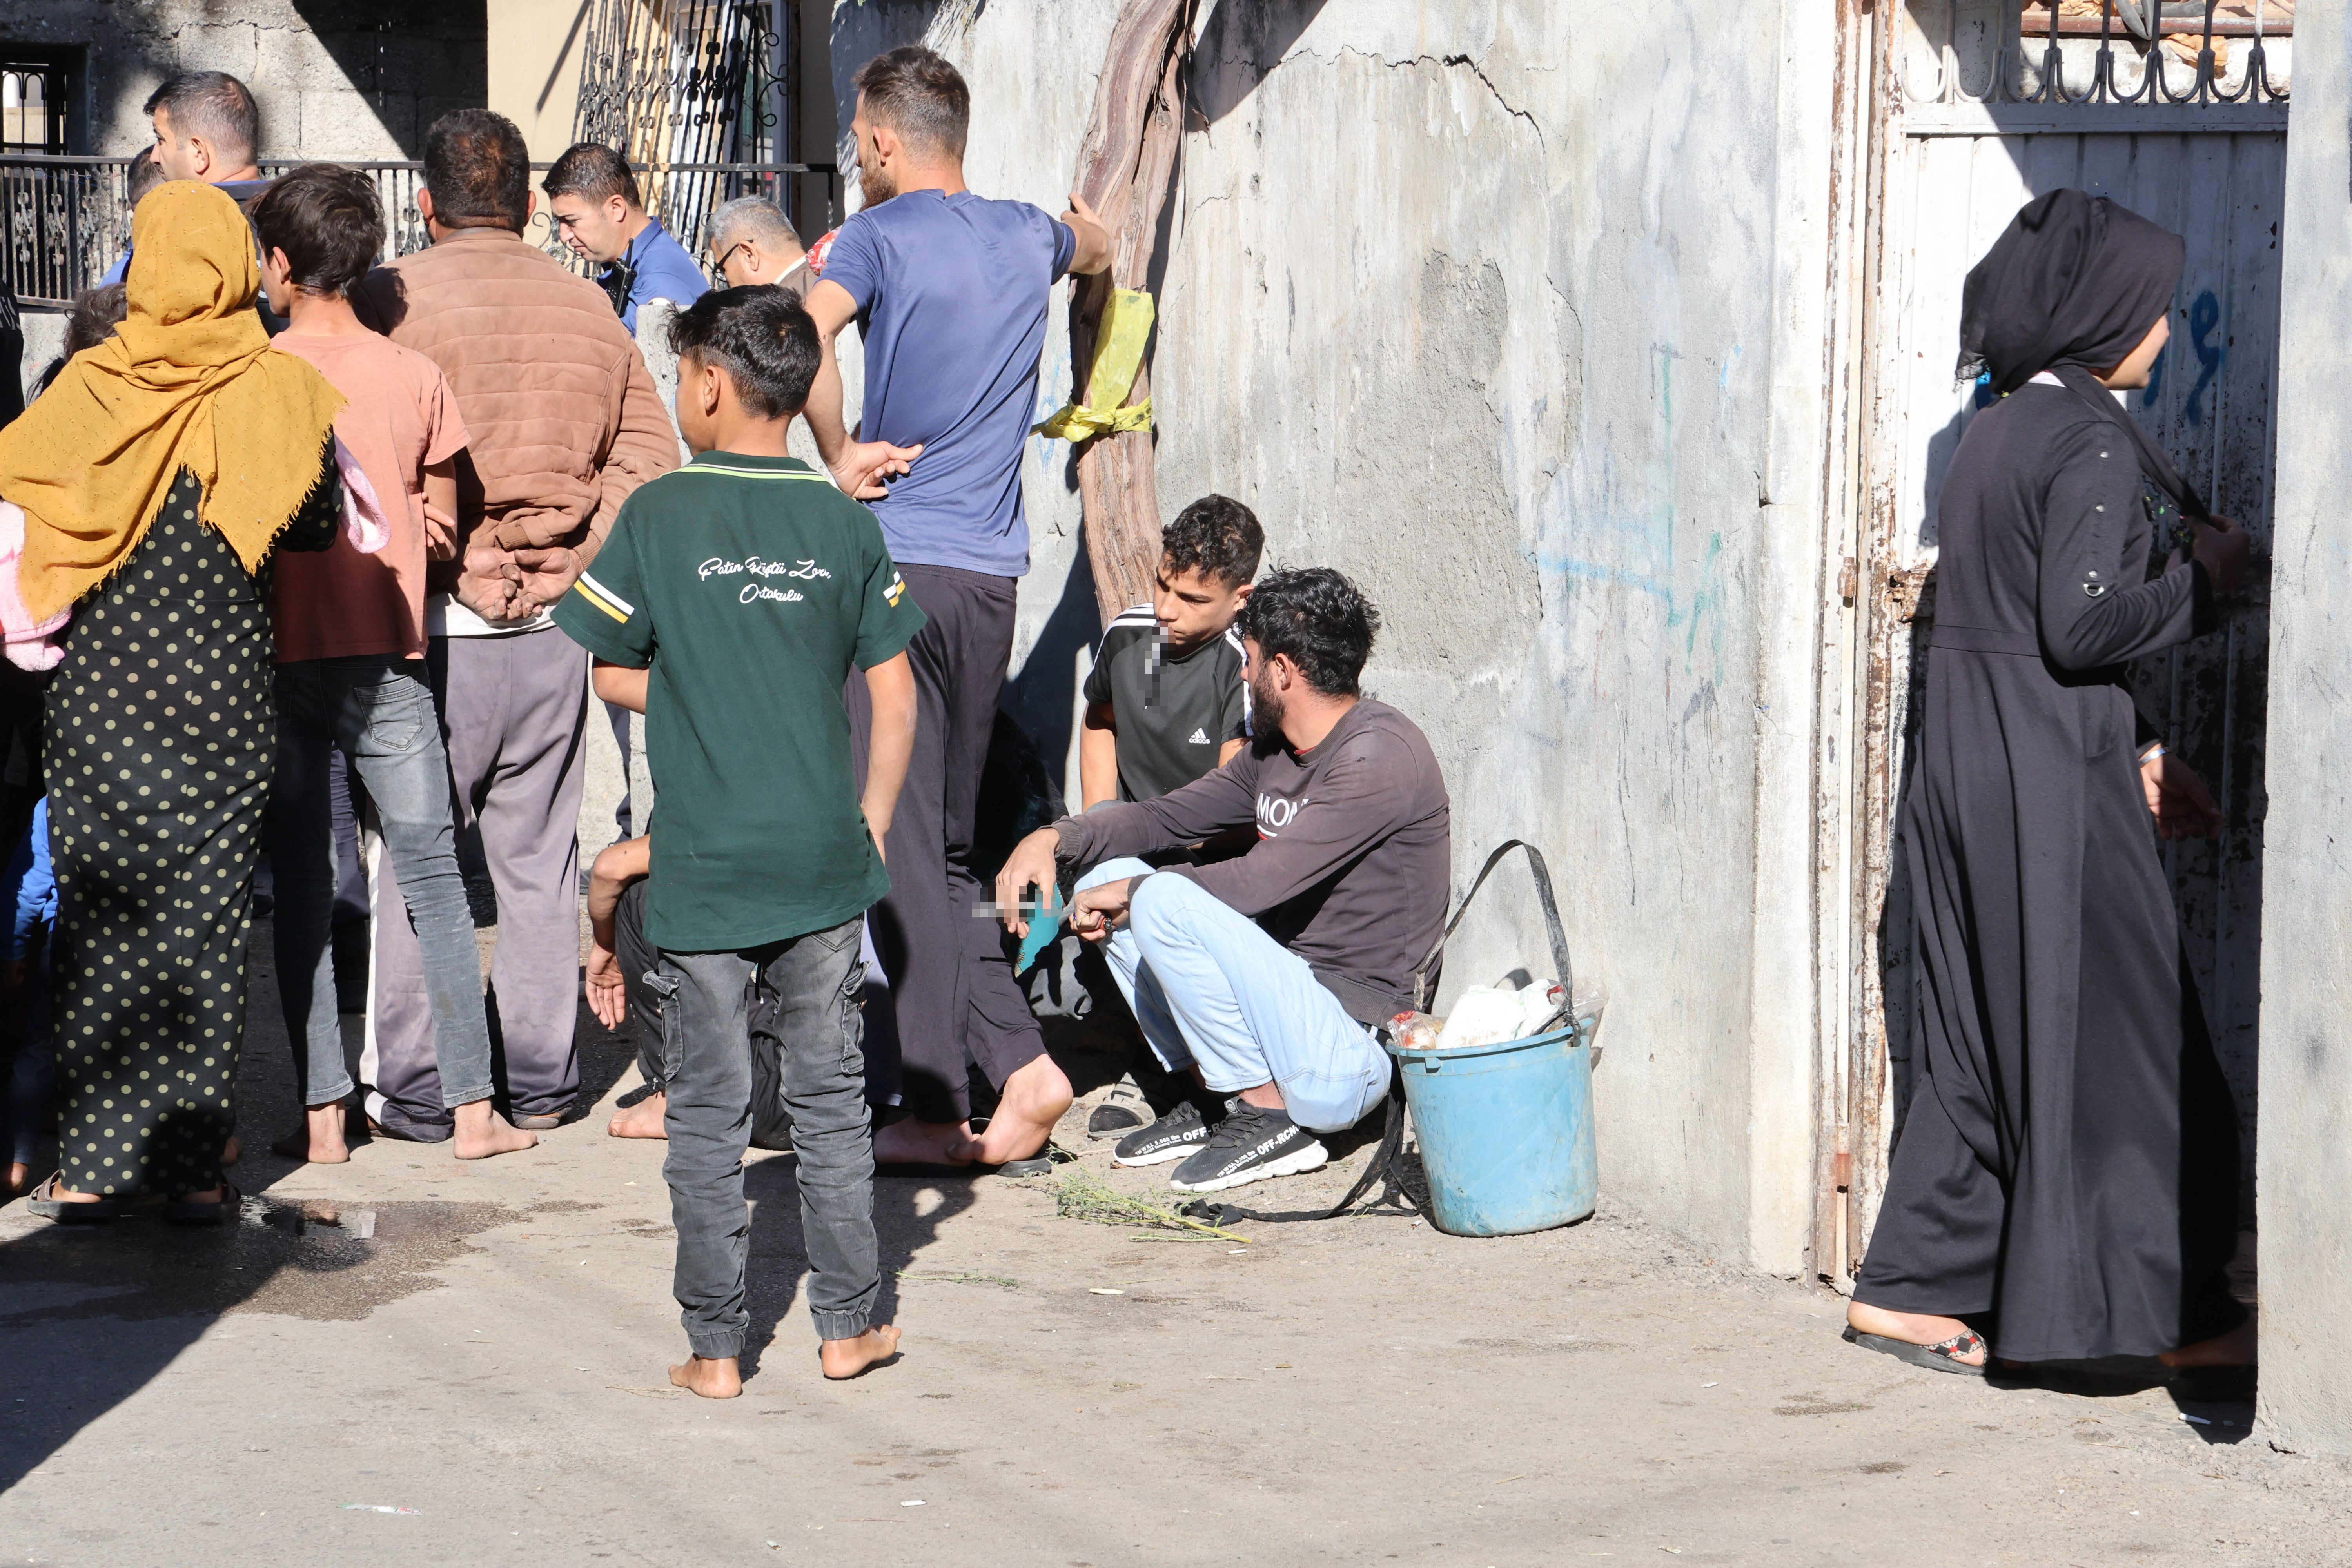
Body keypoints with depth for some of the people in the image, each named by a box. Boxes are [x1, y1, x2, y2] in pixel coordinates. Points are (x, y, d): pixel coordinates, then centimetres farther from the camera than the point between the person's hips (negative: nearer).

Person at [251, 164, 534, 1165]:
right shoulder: (415, 376, 2)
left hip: (282, 656, -1)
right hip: (389, 658, 1)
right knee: (433, 877, 6)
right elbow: (442, 533, 6)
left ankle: (321, 1113, 3)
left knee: (302, 888, 5)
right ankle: (472, 1108, 4)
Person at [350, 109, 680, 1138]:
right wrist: (575, 562, 5)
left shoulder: (394, 299, -7)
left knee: (413, 858, 4)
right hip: (553, 626, 4)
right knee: (539, 858, 12)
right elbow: (647, 451, 7)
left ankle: (413, 1088, 5)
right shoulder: (587, 304, 8)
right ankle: (539, 1080, 16)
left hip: (437, 621, -4)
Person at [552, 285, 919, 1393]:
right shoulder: (844, 522, 1)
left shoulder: (659, 514, -6)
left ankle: (714, 1347, 8)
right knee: (831, 1095, 13)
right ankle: (848, 1324, 18)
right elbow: (895, 696, 2)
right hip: (825, 859, 2)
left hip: (703, 865, -2)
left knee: (709, 1113, 5)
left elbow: (615, 676, 0)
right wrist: (872, 824, 11)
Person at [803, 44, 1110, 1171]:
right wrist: (1085, 228, 59)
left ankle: (934, 1110, -4)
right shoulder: (1027, 236, 12)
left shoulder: (879, 237, -6)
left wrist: (841, 458, -14)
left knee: (900, 846, -3)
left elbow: (806, 333, -27)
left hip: (897, 565, -6)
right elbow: (1093, 249, 37)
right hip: (992, 574, 6)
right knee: (945, 845, 15)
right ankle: (1022, 1065, 3)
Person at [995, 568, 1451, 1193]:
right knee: (1106, 865, 10)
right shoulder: (1275, 753, 11)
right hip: (1292, 1007, 10)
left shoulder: (1382, 755, -18)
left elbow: (1262, 882, -25)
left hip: (1345, 1056, -10)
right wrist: (1055, 838, 3)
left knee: (1167, 902, -26)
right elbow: (1169, 817, 21)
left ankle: (1268, 1117, -14)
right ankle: (1210, 1099, 8)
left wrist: (1128, 894, -12)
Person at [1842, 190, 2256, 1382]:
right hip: (2052, 778, -9)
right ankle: (2160, 1307, 6)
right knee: (2114, 1033, 0)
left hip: (1966, 760, 9)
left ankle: (1913, 1286, 15)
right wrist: (2203, 576, -6)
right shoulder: (2091, 442, -14)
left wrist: (2138, 750, 17)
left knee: (1983, 1036, 13)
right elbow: (2084, 624, -22)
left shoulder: (1997, 431, 13)